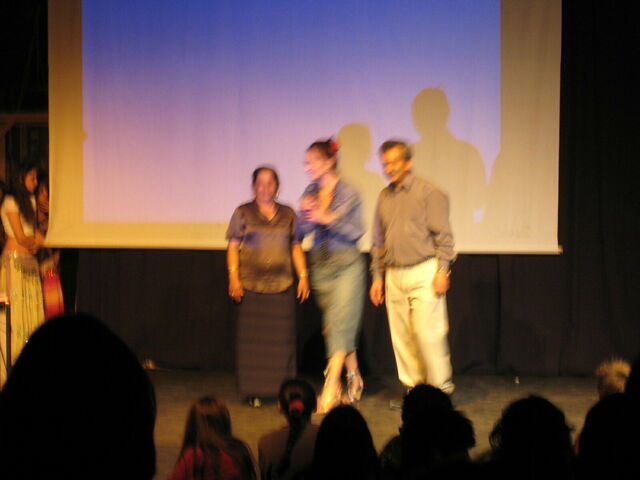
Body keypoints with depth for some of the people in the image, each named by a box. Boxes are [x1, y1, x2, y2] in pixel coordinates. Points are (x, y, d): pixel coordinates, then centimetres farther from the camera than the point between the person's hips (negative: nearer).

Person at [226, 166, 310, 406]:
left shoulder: (288, 214, 12)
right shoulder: (243, 213, 6)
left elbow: (296, 247, 15)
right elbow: (233, 247, 3)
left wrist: (303, 275, 6)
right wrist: (233, 276, -7)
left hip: (281, 286, 2)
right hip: (251, 285, -2)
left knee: (281, 338, -1)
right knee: (252, 338, -2)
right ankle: (254, 391, 4)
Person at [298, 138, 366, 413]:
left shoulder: (348, 194, -8)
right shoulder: (310, 193, 6)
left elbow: (356, 231, -10)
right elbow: (303, 231, 4)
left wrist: (328, 219, -21)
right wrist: (305, 214, -16)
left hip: (346, 265, -5)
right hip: (320, 265, 5)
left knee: (339, 326, -11)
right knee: (332, 326, 9)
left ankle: (330, 390, -15)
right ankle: (354, 378, 25)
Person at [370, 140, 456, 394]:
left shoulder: (428, 192, -3)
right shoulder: (384, 197, 15)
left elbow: (443, 236, -6)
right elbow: (378, 241, 20)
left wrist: (442, 271, -12)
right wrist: (377, 276, 15)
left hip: (423, 273, -6)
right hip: (393, 275, 6)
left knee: (428, 332, -10)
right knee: (401, 335, 5)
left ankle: (440, 388, 0)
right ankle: (414, 386, 13)